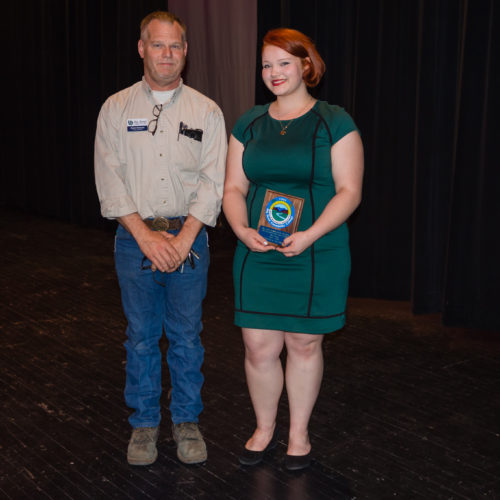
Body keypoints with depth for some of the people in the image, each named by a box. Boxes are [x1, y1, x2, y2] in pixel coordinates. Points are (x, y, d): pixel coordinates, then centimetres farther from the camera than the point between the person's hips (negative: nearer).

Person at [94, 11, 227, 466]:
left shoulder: (206, 111, 4)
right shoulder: (116, 108, 4)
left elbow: (213, 182, -3)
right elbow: (109, 178, -3)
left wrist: (182, 239, -12)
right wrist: (146, 236, -12)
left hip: (189, 237, 0)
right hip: (135, 237, 0)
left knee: (186, 336, 6)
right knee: (141, 335, 8)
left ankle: (187, 421, 22)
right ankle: (144, 423, 22)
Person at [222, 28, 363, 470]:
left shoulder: (334, 122, -4)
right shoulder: (249, 124, 9)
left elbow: (349, 191, -8)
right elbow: (234, 188, 9)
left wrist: (310, 235, -21)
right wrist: (242, 229, -11)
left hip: (317, 258, -3)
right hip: (258, 255, 3)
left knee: (304, 344, 8)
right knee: (258, 347, 4)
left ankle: (299, 432, 28)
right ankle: (264, 429, 27)